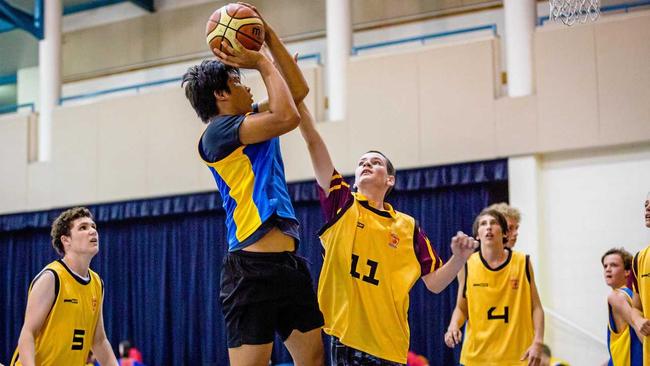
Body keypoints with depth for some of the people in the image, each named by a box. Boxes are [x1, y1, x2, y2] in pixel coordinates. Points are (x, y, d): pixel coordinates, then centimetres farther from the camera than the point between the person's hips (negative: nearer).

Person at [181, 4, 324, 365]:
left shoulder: (251, 120, 18)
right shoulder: (217, 132, -9)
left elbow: (299, 90, 24)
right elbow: (287, 118, -19)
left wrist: (269, 36, 15)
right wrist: (262, 62, -6)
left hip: (289, 261, 10)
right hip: (253, 266, -10)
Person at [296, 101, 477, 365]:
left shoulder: (408, 227, 8)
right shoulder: (342, 205, 5)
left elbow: (434, 283, 8)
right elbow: (313, 141, -3)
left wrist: (459, 258, -9)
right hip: (343, 336, -1)